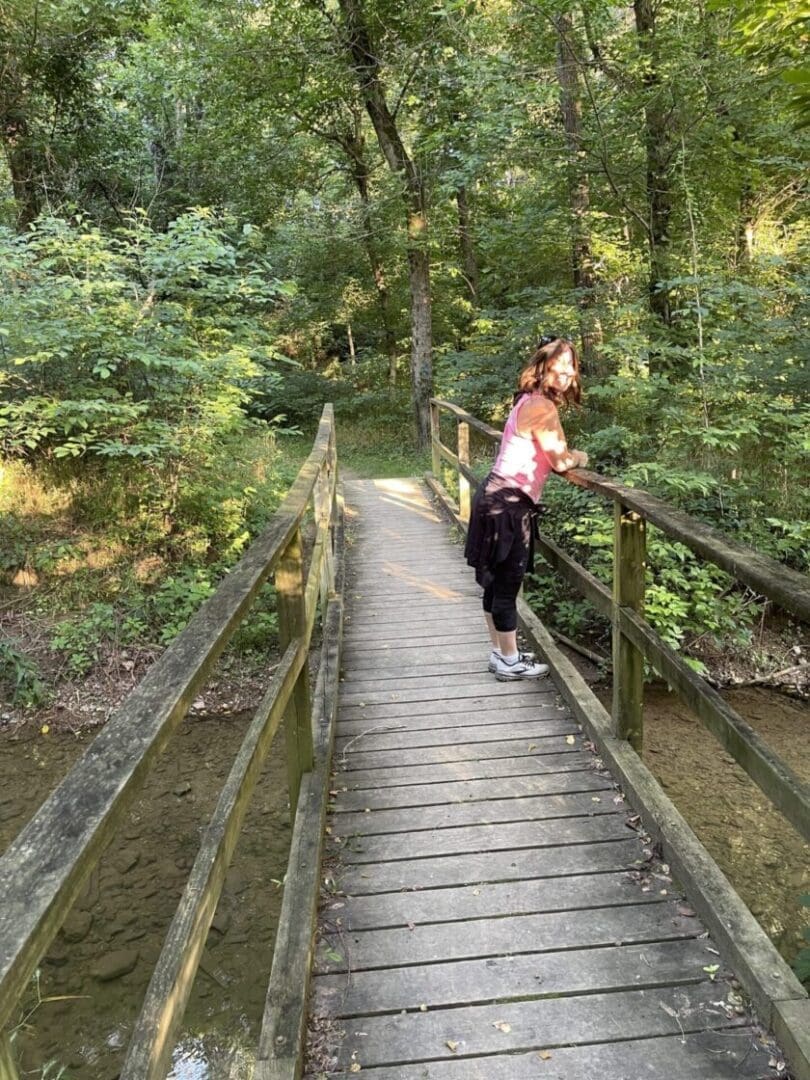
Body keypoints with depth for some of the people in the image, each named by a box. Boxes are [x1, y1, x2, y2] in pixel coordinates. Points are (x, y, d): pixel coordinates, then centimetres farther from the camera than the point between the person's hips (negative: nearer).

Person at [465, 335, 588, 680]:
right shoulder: (542, 406, -15)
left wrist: (568, 456, 2)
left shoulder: (529, 401, 15)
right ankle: (510, 662, 12)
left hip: (500, 498, 10)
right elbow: (561, 461, -16)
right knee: (507, 585, 1)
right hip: (509, 503, -10)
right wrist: (580, 457, 4)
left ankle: (501, 653, 29)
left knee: (498, 583, 16)